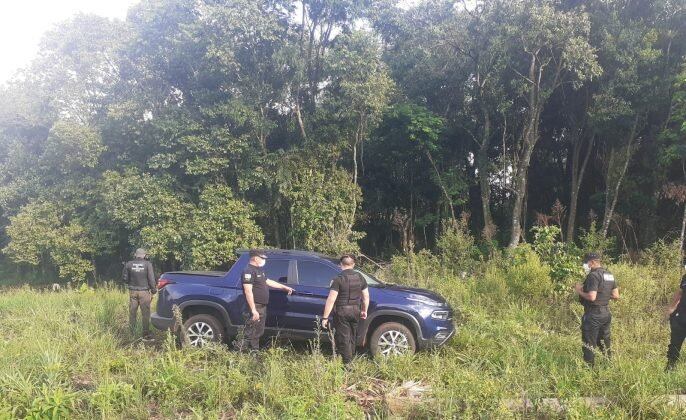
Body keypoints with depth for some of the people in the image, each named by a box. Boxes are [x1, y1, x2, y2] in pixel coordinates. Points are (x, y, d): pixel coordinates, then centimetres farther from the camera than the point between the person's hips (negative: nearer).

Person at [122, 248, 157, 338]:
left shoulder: (129, 264, 1)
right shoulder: (148, 264, -7)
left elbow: (125, 278, 5)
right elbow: (151, 279, -7)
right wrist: (153, 290, 2)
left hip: (133, 291, 3)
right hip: (144, 291, -3)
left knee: (132, 313, 11)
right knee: (145, 313, 3)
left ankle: (132, 332, 16)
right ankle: (145, 333, 5)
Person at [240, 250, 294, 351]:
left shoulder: (259, 270, 16)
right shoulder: (249, 271, -16)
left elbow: (268, 282, 29)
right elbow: (248, 291, -22)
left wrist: (284, 287, 31)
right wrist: (253, 310, -25)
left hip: (262, 307, 10)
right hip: (255, 308, -10)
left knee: (258, 332, 17)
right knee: (250, 335, -8)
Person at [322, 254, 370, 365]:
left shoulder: (338, 279, -14)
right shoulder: (360, 277, 2)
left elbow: (331, 299, -17)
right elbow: (366, 296, 8)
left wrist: (325, 317, -13)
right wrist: (365, 311, 22)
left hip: (342, 311, -5)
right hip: (356, 310, 5)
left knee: (343, 338, 3)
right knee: (352, 337, 20)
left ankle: (347, 363, 5)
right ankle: (351, 358, 32)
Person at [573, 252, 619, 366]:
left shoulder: (593, 275, -19)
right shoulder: (610, 275, 9)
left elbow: (592, 297, -25)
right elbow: (616, 296, 12)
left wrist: (579, 291, -10)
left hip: (593, 314, -9)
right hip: (606, 313, 9)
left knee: (589, 344, 0)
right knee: (604, 342, 18)